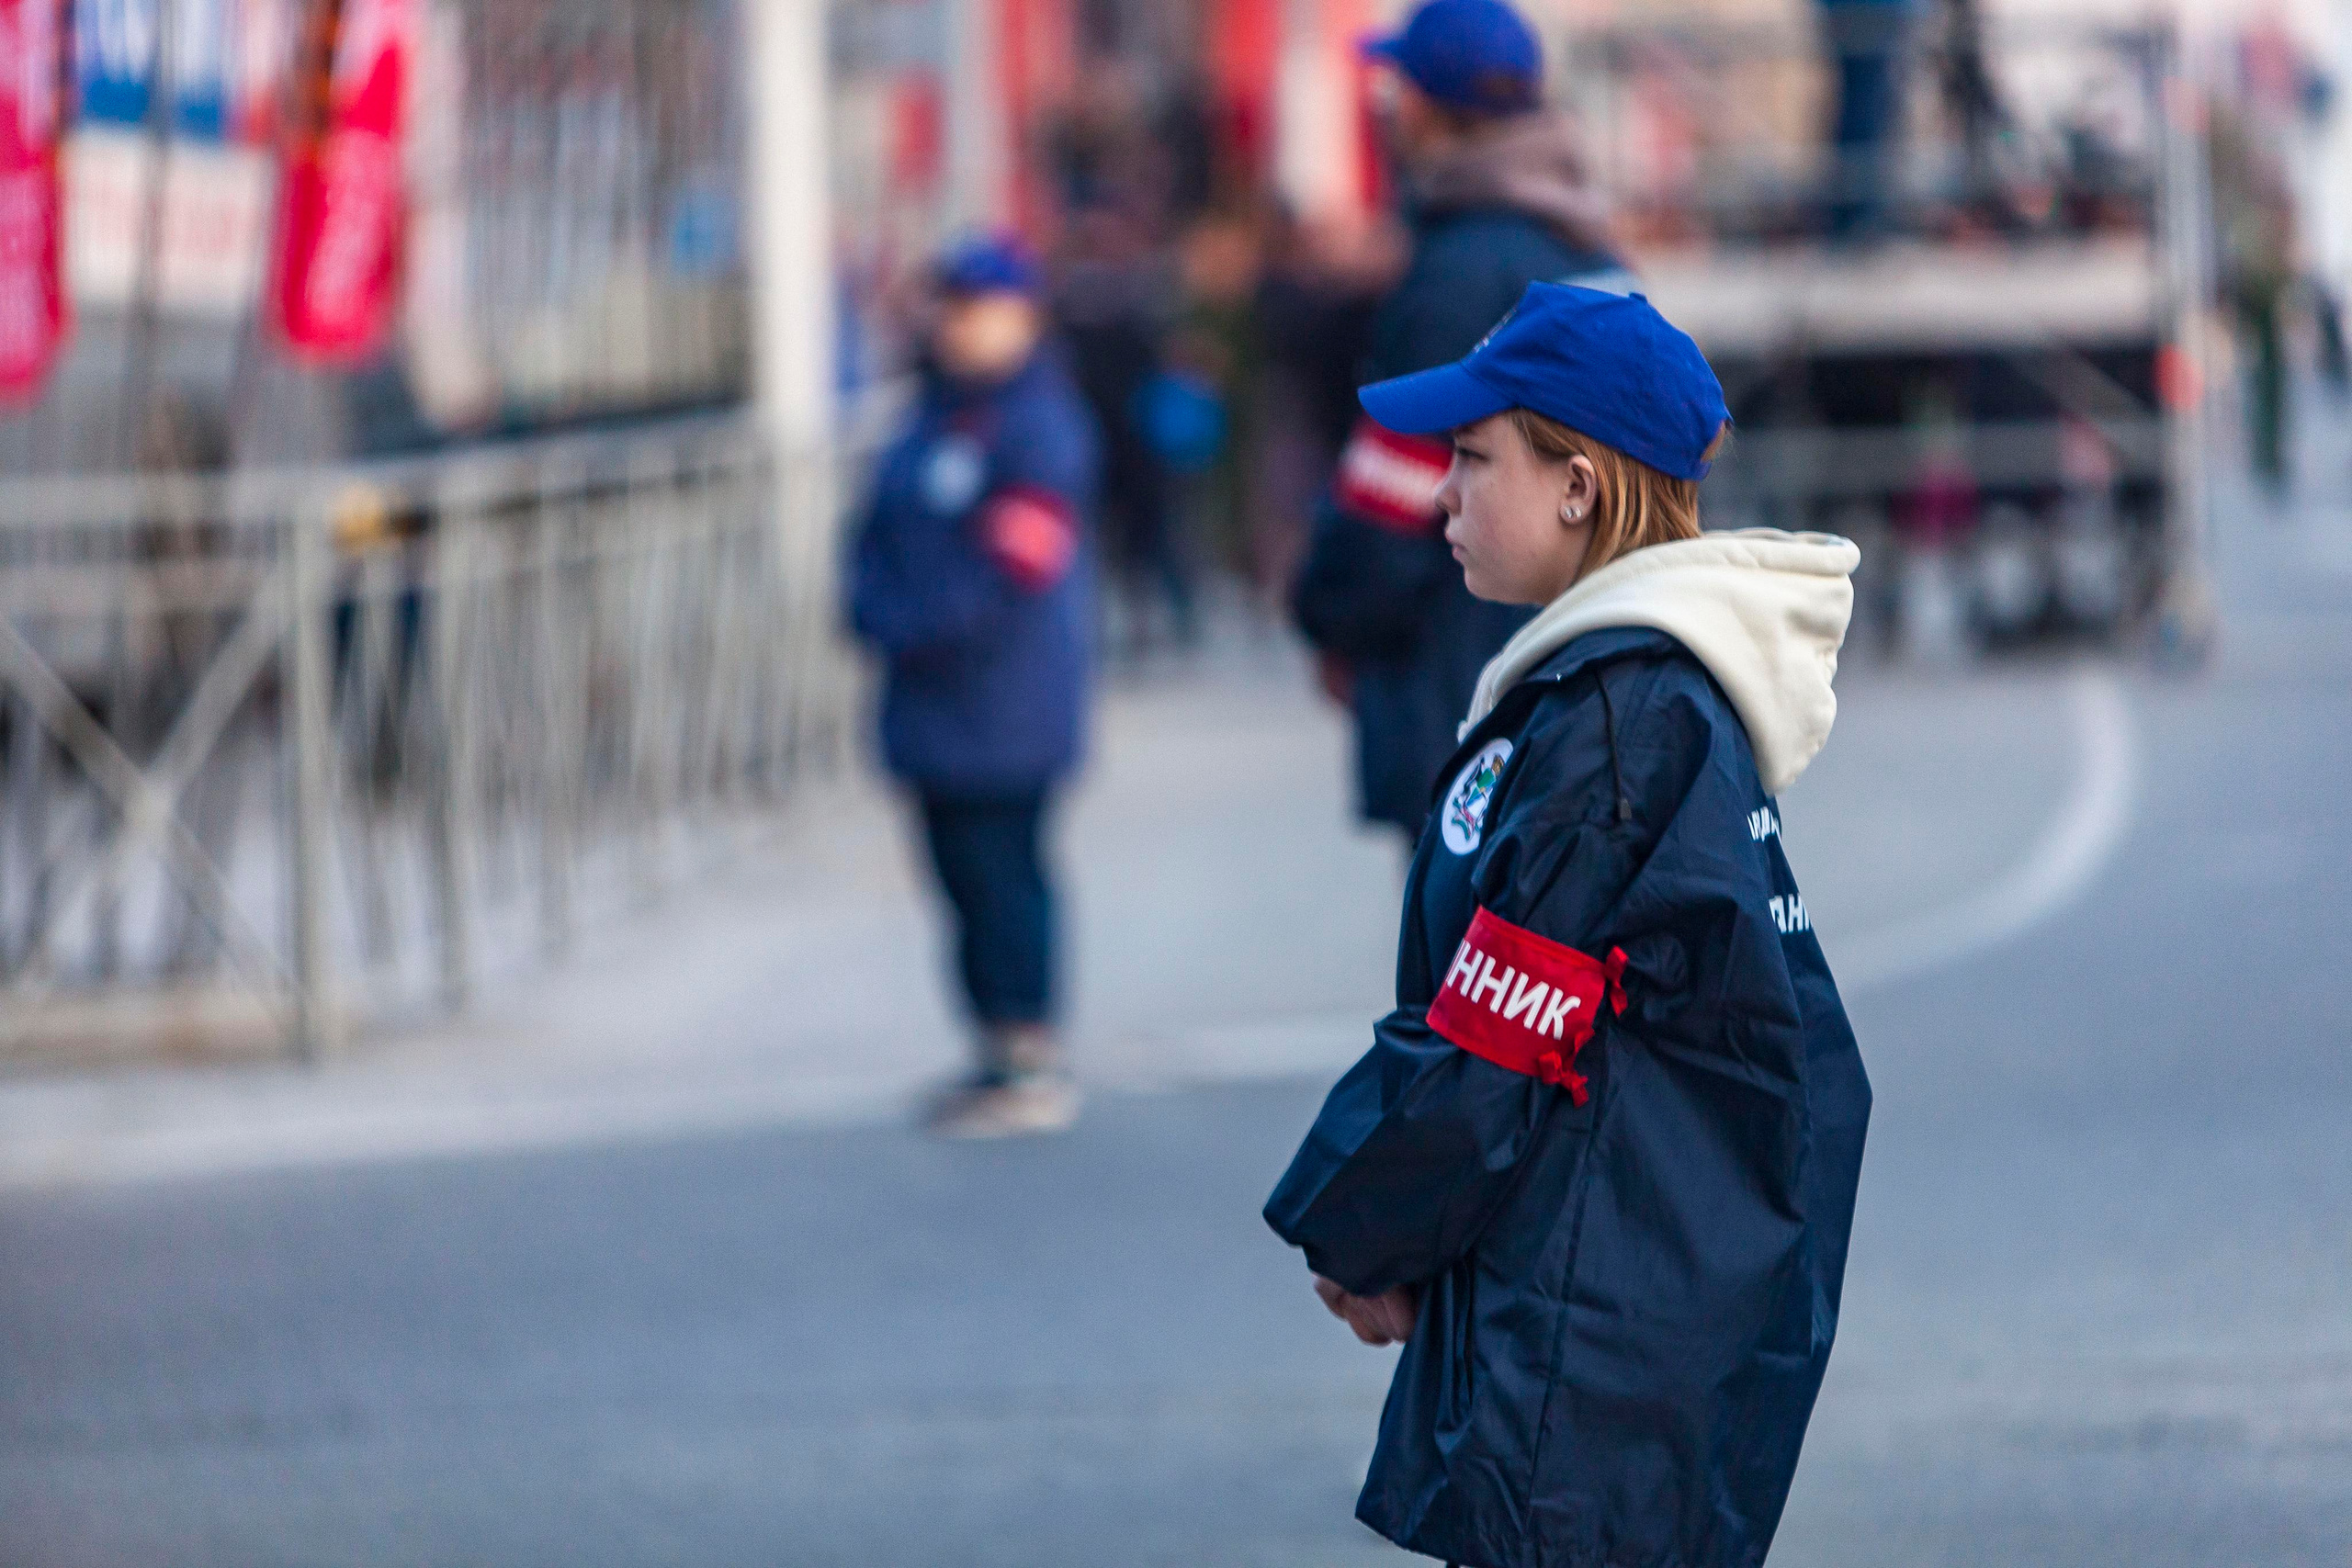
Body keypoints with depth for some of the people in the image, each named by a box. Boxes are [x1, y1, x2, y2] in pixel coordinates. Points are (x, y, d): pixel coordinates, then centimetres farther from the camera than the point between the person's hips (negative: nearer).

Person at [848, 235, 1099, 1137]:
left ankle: (1032, 1064, -5)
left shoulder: (1037, 428, -12)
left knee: (1001, 873, -8)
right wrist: (877, 610, 1)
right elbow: (882, 534, 20)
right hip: (935, 704, 9)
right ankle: (1000, 1052, 17)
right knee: (966, 870, 11)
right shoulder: (936, 414, 16)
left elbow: (1018, 565, -18)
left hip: (1003, 704, -9)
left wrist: (921, 628, -15)